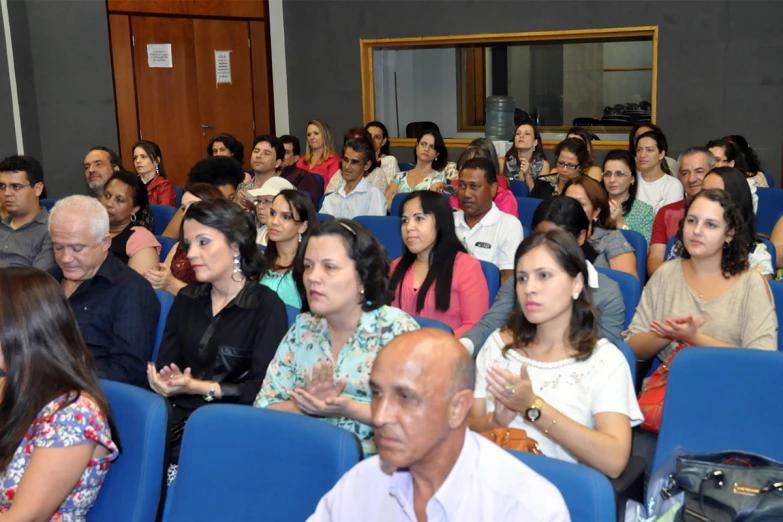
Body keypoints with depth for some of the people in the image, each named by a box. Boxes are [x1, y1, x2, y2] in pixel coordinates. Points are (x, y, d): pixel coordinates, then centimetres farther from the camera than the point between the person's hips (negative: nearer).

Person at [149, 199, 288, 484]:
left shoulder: (267, 306, -1)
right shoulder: (186, 299, 18)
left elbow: (263, 387, -9)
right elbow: (163, 364, 11)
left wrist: (200, 388, -14)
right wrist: (164, 381, -11)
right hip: (177, 416, 5)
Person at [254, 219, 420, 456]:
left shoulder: (396, 329, -7)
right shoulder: (303, 328, 7)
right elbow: (262, 407, 6)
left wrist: (348, 409, -22)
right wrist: (307, 405, -13)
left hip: (373, 461, -4)